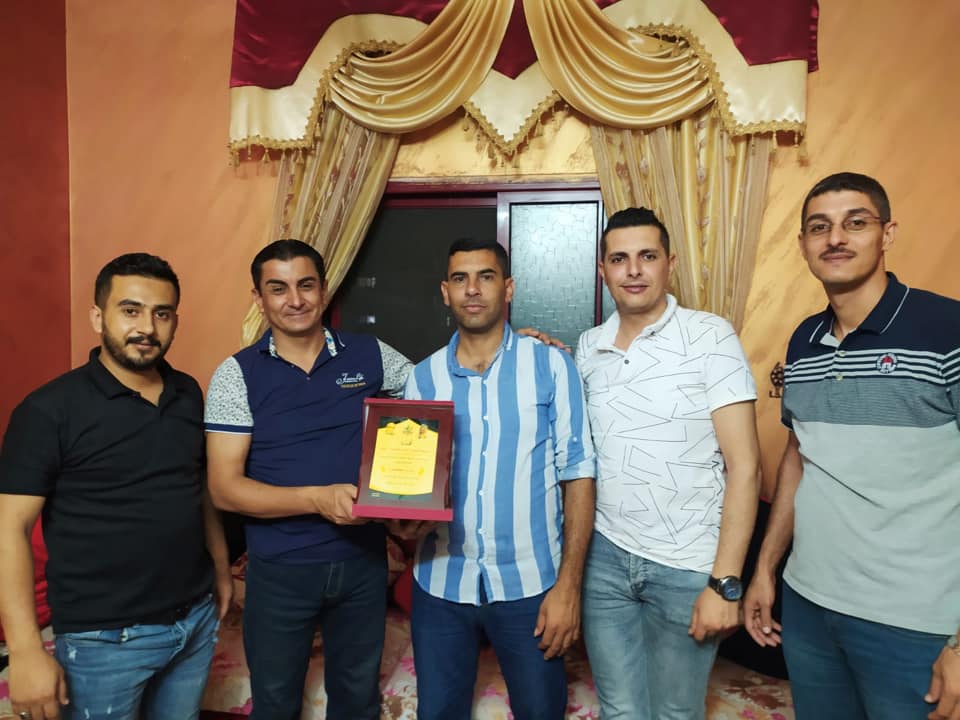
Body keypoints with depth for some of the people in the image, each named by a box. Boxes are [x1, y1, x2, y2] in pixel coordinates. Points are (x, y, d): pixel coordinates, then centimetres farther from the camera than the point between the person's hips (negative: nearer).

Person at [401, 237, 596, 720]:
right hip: (441, 583, 3)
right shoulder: (423, 378, 2)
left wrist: (568, 584, -9)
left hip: (530, 584, -2)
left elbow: (577, 475, -6)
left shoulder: (551, 366, -6)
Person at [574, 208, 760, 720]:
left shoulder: (710, 337, -9)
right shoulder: (587, 346, 4)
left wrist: (725, 581, -14)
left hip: (687, 566, -3)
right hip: (605, 557, 3)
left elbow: (743, 464, -12)